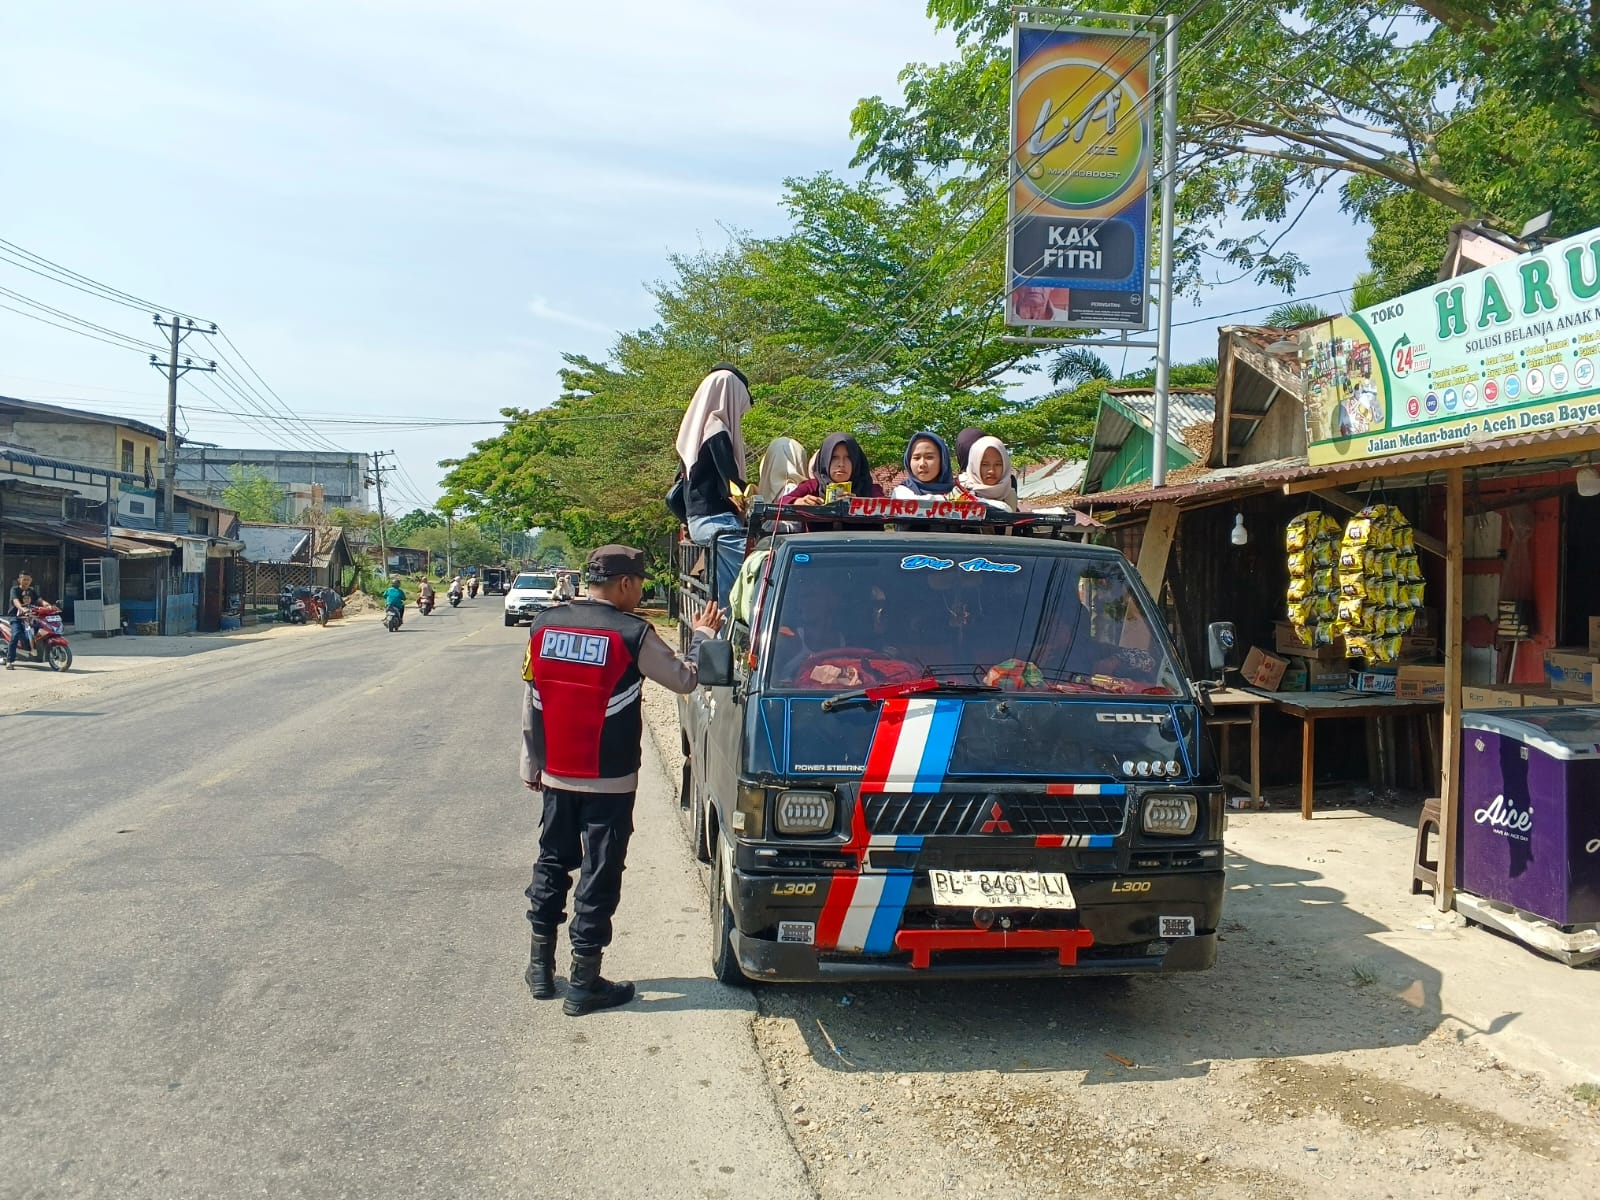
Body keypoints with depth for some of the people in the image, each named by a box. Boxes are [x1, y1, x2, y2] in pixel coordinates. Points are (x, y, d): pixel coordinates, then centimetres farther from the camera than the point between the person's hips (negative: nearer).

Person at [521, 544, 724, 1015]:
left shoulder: (545, 625, 2)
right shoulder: (633, 634, -14)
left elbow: (531, 702, 8)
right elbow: (684, 680, -1)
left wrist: (531, 765, 17)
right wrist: (702, 636, 16)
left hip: (556, 776, 6)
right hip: (609, 782, -5)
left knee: (552, 865, 18)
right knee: (599, 877, 3)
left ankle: (540, 967, 26)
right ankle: (585, 984, 8)